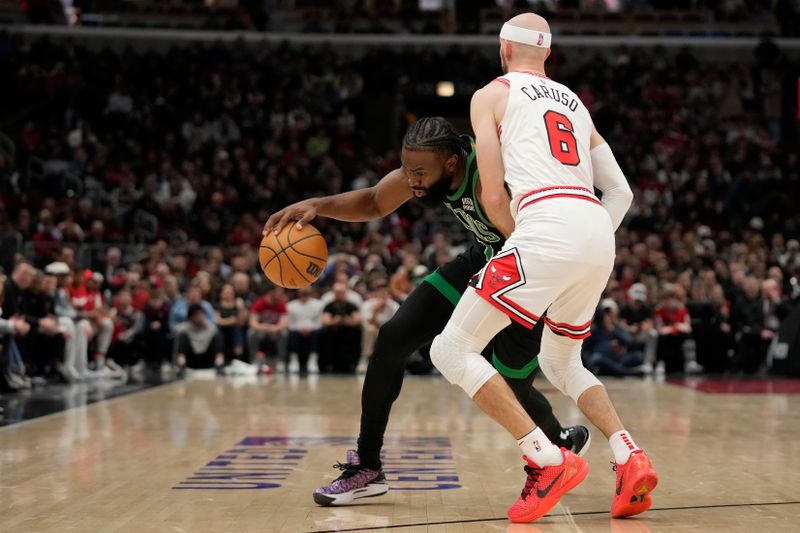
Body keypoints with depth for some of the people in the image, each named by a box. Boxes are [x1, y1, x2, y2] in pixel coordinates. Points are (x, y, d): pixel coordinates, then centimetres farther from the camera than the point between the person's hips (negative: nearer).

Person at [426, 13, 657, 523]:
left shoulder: (491, 95, 14)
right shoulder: (575, 103, 31)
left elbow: (493, 198, 5)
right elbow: (622, 193, 26)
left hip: (546, 226, -7)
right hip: (599, 232, 7)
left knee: (453, 351, 1)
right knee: (561, 361, 27)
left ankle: (549, 460, -10)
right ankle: (629, 457, 4)